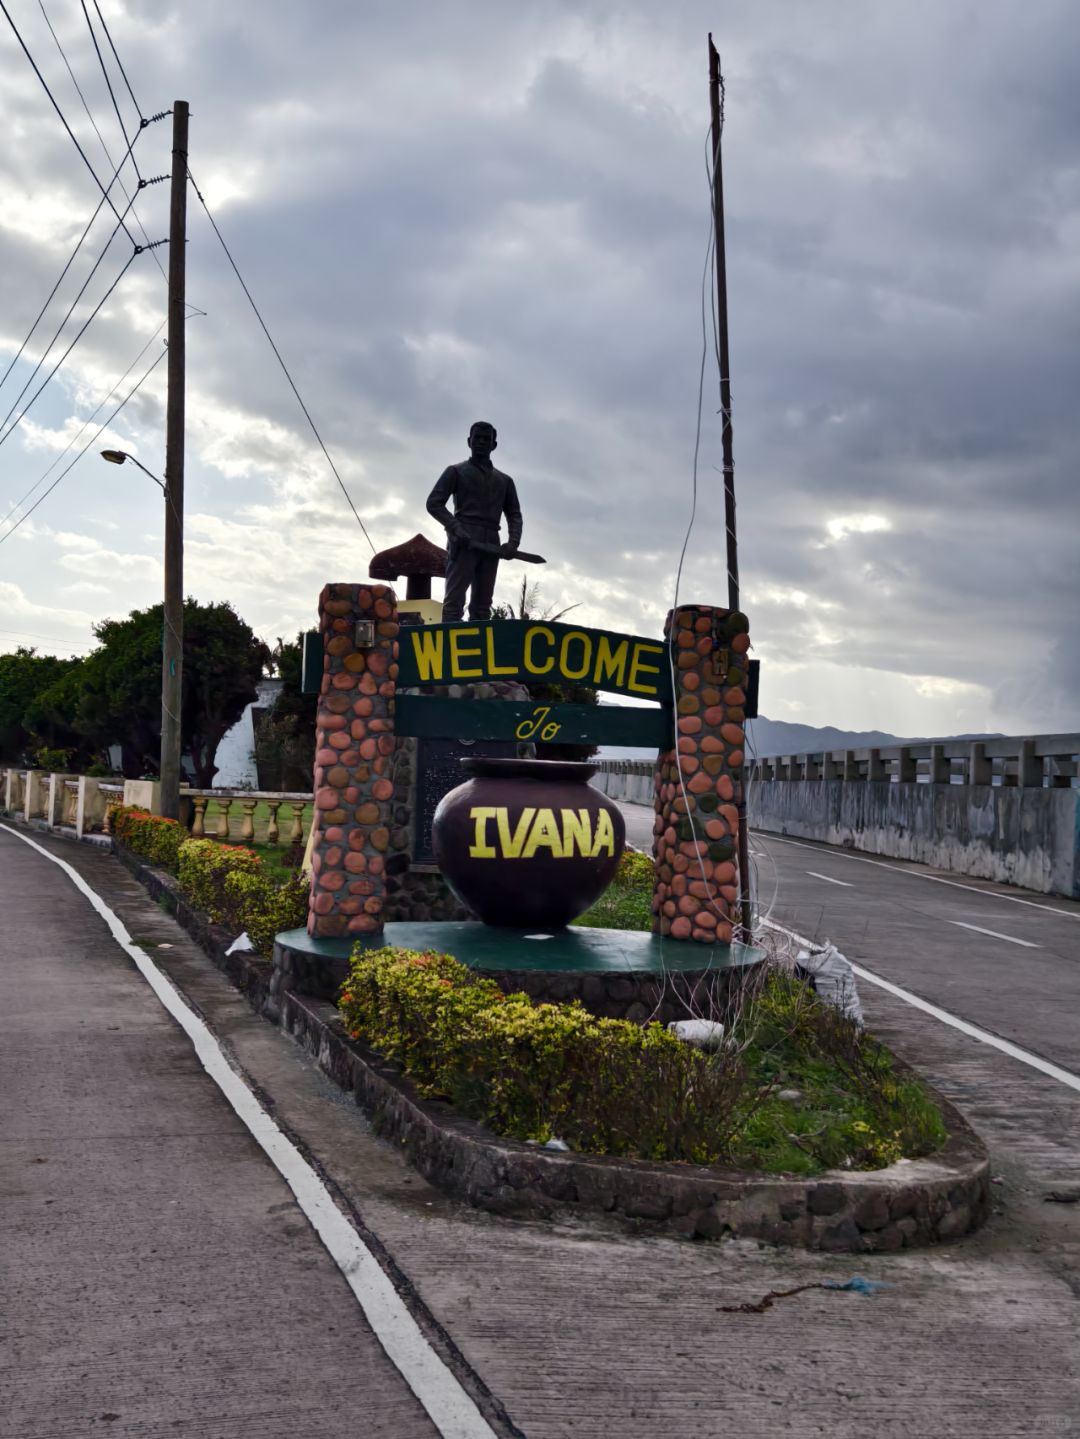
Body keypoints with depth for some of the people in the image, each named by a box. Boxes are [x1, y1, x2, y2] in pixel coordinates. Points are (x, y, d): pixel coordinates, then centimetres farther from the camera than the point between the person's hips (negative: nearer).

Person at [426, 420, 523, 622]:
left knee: (482, 605, 0)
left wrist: (513, 542, -3)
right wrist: (455, 528, -15)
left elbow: (514, 514, 17)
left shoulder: (504, 481, 22)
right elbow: (434, 503, 1)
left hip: (491, 545, 4)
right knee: (454, 600, -15)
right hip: (463, 541, -4)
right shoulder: (456, 472, 10)